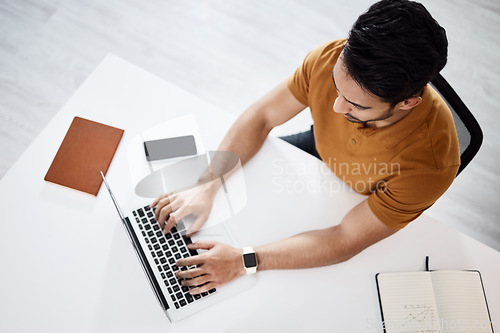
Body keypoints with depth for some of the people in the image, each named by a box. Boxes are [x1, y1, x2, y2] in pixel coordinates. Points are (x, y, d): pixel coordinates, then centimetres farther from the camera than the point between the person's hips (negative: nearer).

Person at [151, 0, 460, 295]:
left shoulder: (431, 162, -42)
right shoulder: (332, 59, -33)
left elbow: (346, 241, -35)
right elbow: (261, 117, -19)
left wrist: (243, 261, -39)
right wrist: (207, 187, -29)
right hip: (321, 150, 4)